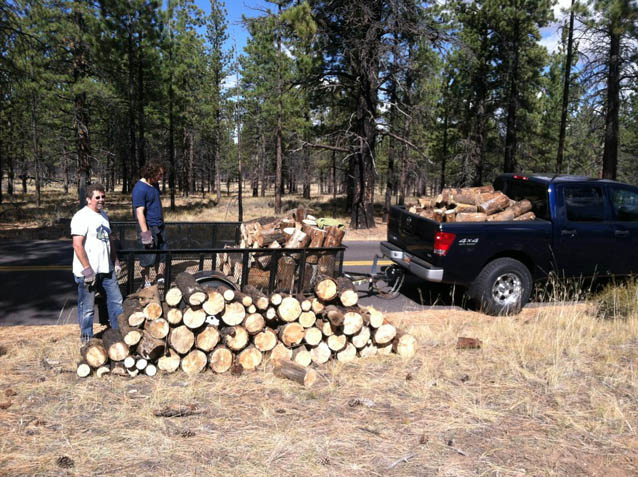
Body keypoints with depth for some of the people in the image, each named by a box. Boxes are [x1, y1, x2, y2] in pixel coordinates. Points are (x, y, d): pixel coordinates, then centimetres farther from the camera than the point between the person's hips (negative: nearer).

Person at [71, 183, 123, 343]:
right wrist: (87, 269, -22)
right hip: (87, 272, -8)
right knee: (87, 308, 4)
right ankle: (87, 340, 17)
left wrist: (115, 261, 18)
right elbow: (77, 245, -20)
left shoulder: (103, 215, 14)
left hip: (106, 269, 8)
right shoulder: (81, 216, -14)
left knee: (116, 300, 12)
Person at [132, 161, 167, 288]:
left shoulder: (155, 184, 10)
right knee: (148, 256, 0)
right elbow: (140, 213, -20)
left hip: (159, 226, 9)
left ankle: (160, 279, 24)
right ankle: (147, 282, 12)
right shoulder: (140, 189, -17)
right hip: (148, 227, -9)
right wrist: (145, 233, -23)